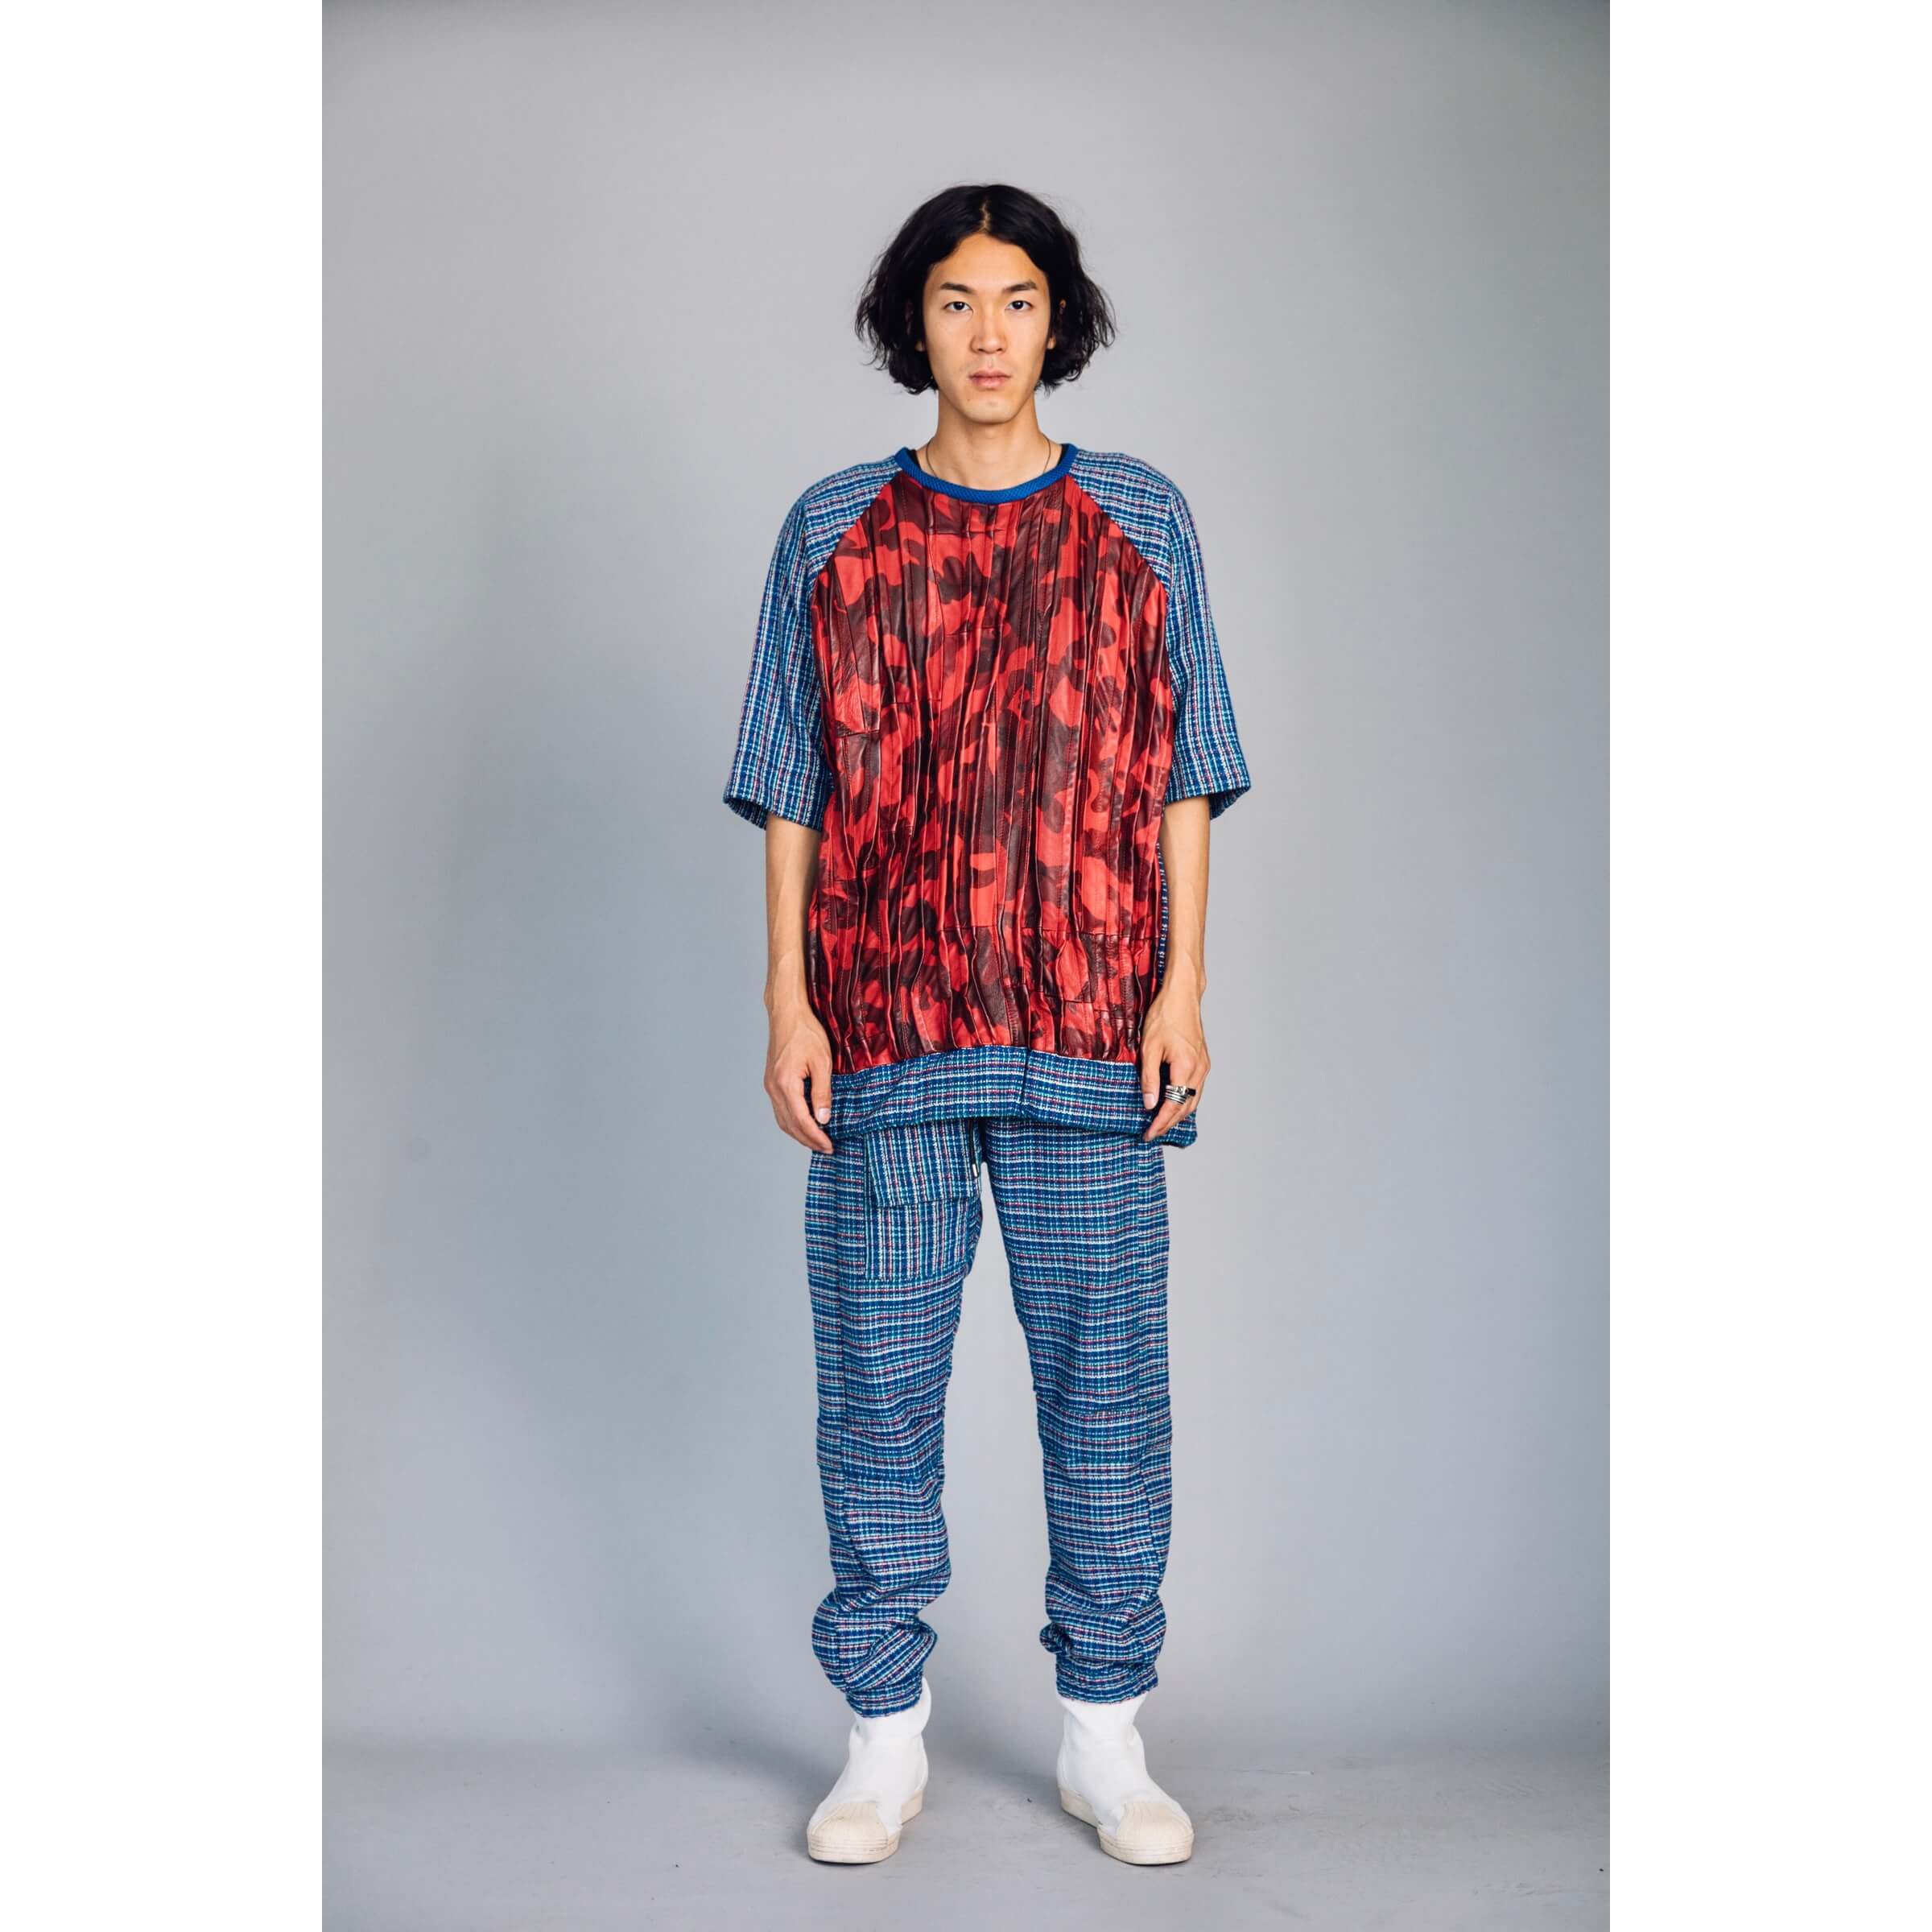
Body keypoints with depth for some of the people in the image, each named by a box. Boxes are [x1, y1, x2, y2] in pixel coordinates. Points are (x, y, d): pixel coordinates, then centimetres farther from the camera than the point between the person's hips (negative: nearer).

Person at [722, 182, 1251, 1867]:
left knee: (1108, 1373, 4)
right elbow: (791, 790, 7)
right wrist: (789, 1003, 0)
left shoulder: (1140, 520, 8)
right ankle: (887, 1738, 21)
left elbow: (1185, 775, 7)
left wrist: (1184, 988, -2)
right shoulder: (834, 530, 8)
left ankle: (1106, 1736, 20)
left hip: (1094, 1033, 0)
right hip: (886, 1029, 0)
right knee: (880, 1379, 5)